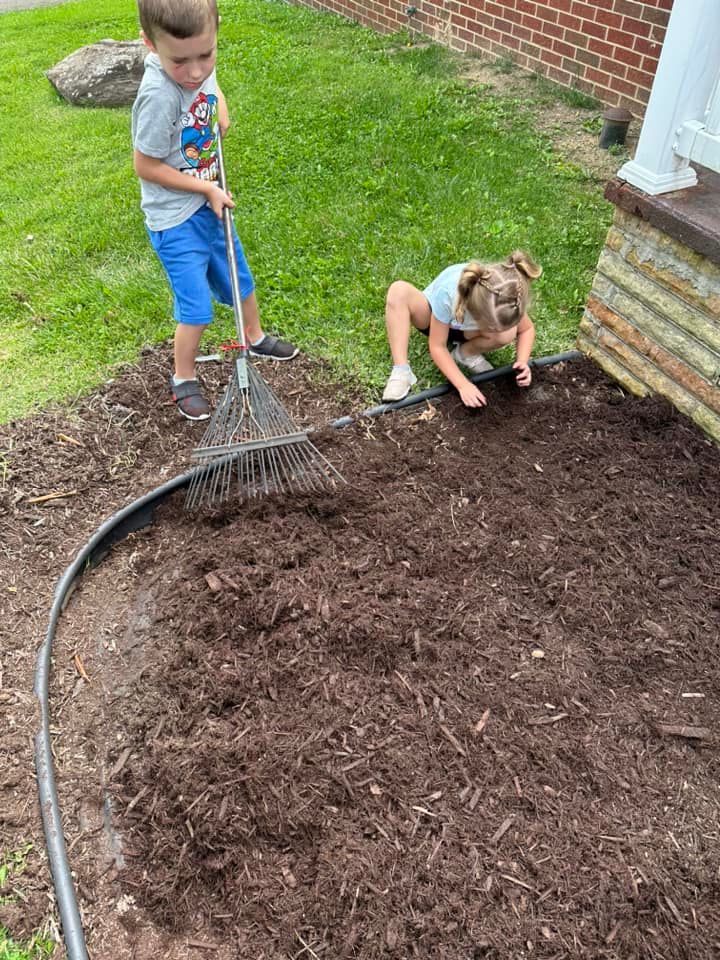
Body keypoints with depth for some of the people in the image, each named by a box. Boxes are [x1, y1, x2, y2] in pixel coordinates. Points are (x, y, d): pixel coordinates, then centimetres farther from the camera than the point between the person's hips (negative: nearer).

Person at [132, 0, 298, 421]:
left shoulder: (198, 63, -7)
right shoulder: (158, 96, -30)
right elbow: (145, 166, -21)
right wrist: (209, 189, -16)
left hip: (210, 203, 8)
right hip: (176, 218, -7)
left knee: (240, 276, 22)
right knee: (197, 308, -3)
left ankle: (255, 337, 48)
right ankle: (184, 378, 20)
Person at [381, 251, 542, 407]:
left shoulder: (507, 299, -33)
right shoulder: (447, 293, -42)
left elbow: (527, 329, -11)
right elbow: (437, 346, -31)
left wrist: (522, 362, -29)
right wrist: (463, 384, -39)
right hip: (431, 317, -2)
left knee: (509, 333, -31)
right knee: (399, 290, -35)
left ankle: (465, 353, -2)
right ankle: (401, 372, -30)